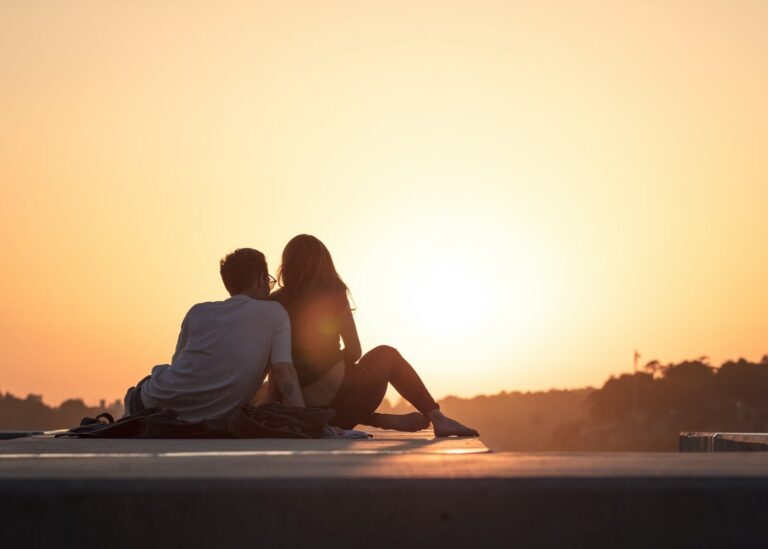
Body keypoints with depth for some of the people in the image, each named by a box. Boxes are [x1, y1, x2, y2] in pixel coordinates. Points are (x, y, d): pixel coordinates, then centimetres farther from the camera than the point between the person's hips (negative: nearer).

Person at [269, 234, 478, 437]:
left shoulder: (274, 303, 4)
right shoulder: (332, 295, -1)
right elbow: (354, 352, 1)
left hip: (305, 412, 3)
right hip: (337, 397, -3)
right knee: (386, 354, 26)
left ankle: (384, 420, 24)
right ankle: (438, 419, 20)